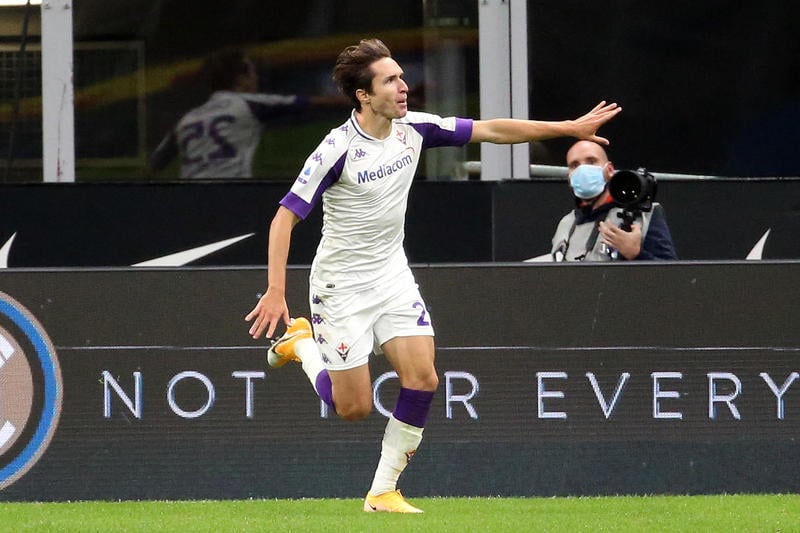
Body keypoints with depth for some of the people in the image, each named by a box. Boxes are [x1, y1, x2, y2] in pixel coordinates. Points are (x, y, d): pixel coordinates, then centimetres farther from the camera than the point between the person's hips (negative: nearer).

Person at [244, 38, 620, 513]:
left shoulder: (413, 129, -5)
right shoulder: (337, 149, -22)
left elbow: (492, 130, 2)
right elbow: (286, 215, -20)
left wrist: (569, 128, 1)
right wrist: (276, 291, -28)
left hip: (393, 276, 5)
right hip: (341, 285, -5)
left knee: (422, 376, -12)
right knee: (354, 406, -2)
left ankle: (384, 491, 0)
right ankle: (301, 342, 28)